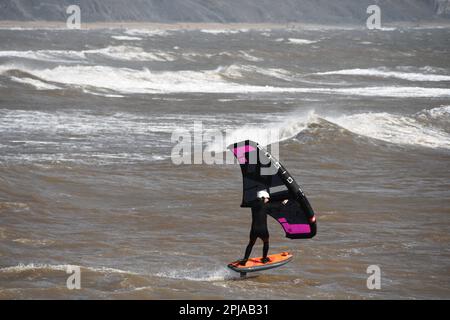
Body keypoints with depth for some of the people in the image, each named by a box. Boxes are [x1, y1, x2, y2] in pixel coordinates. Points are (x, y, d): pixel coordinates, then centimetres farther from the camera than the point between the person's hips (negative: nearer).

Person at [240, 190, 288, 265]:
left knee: (251, 244, 20)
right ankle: (264, 259, 32)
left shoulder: (254, 206, 5)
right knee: (266, 243, 24)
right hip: (263, 230, -4)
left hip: (254, 230, 4)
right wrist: (282, 203, 22)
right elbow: (275, 206, 3)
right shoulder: (265, 206, -11)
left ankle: (244, 260, 11)